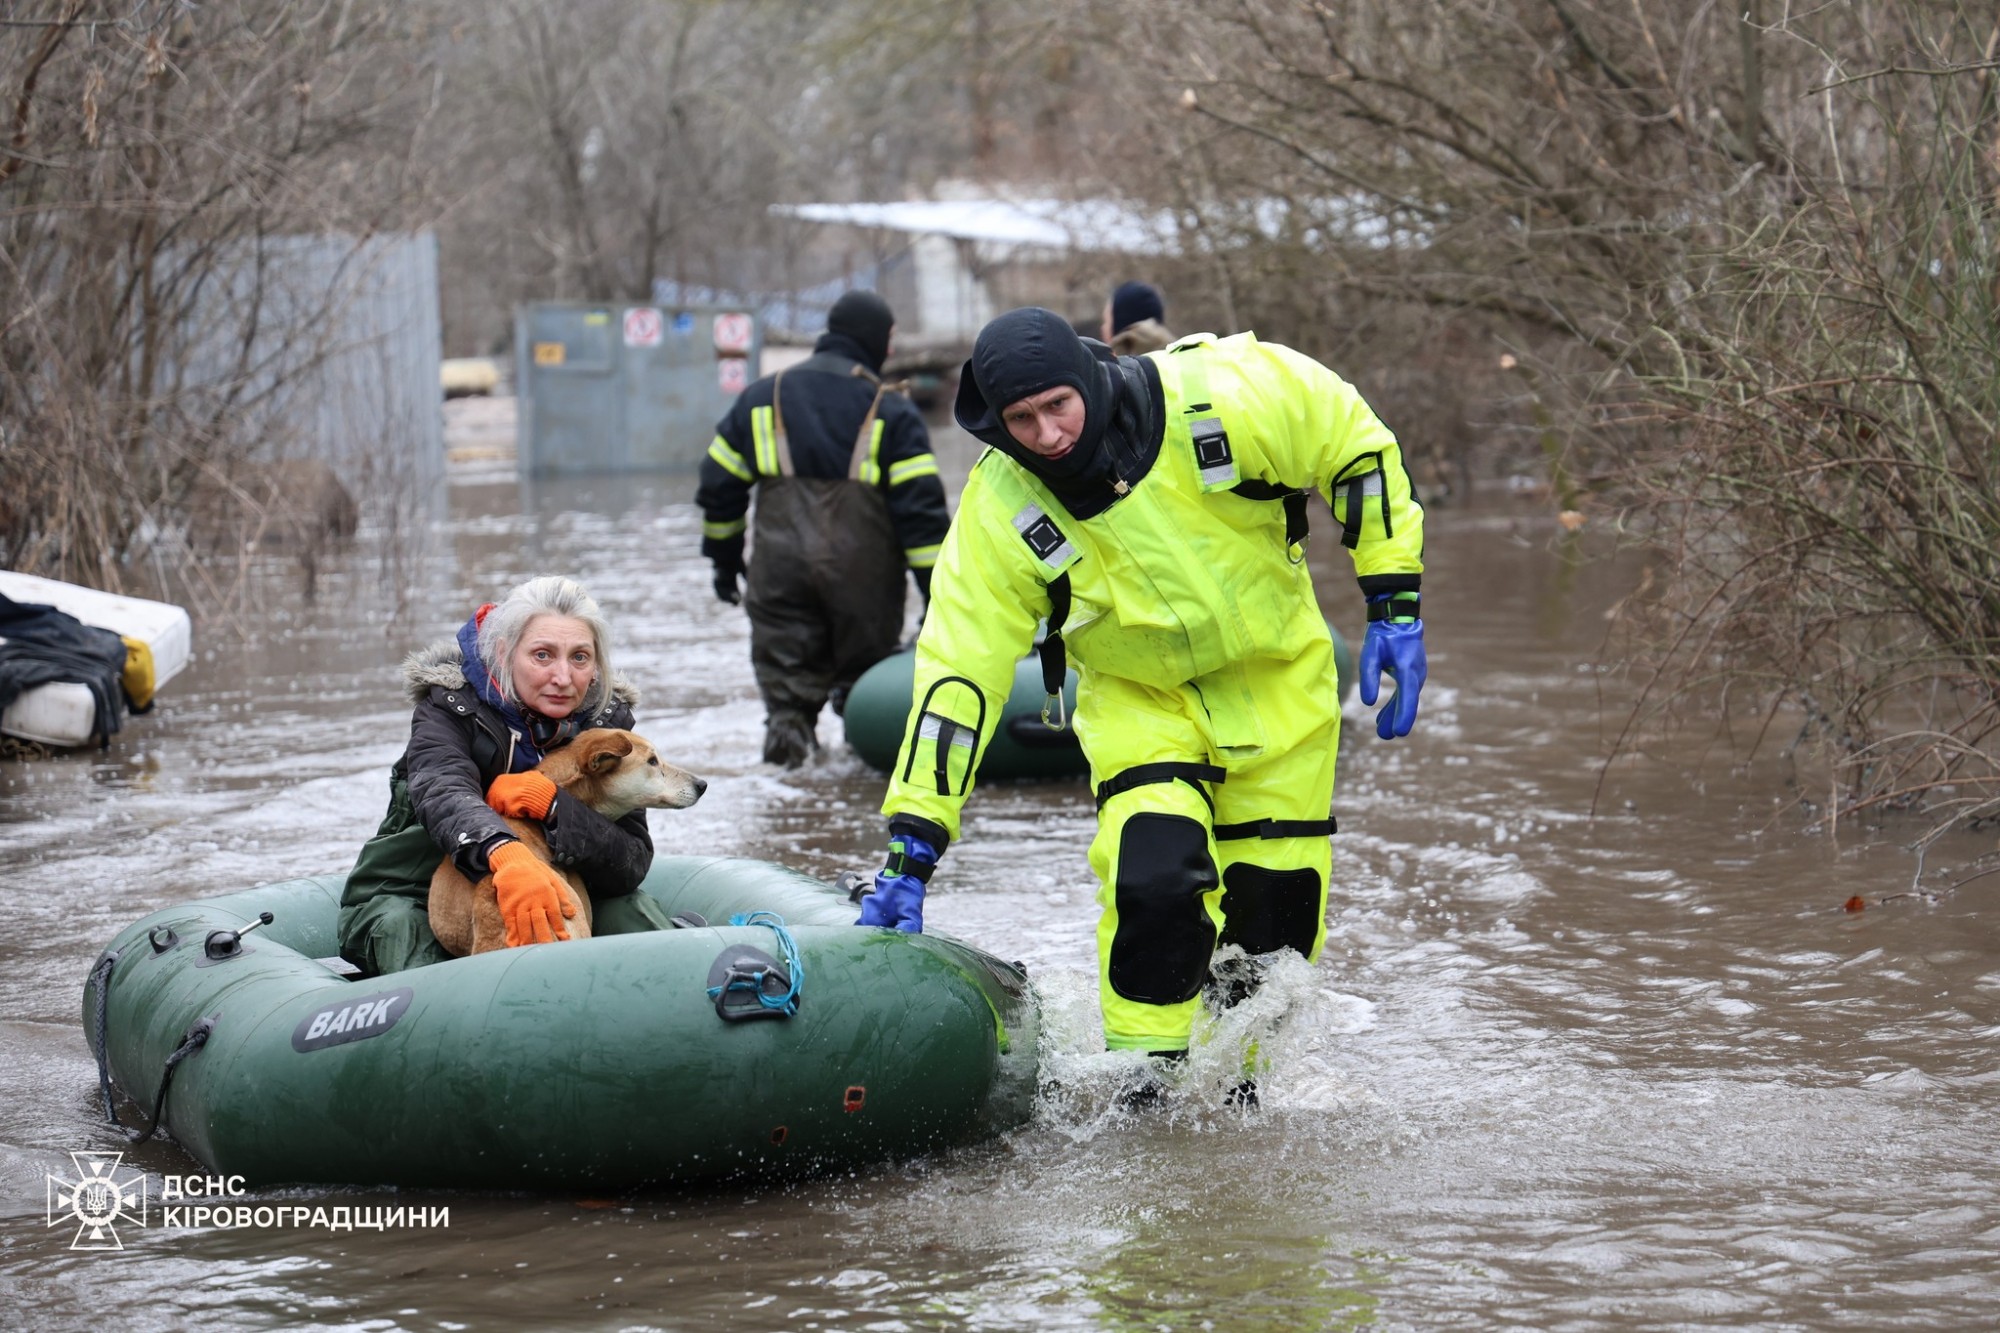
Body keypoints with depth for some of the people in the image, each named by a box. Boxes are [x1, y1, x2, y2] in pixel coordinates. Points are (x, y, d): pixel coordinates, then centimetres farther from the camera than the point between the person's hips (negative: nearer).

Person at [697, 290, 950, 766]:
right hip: (863, 576, -2)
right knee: (864, 676, 13)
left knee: (785, 670, 6)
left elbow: (719, 484, 14)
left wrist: (724, 560, 24)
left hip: (780, 568, 2)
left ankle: (786, 719, -16)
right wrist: (938, 590, -5)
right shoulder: (891, 411, 1)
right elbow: (922, 508, -6)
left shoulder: (762, 397, 11)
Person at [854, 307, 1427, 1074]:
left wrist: (1395, 602, -12)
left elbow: (1355, 445, -12)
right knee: (1155, 878, -23)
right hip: (1140, 696, 0)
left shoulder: (1218, 397, -28)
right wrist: (909, 853, -25)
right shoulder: (1001, 513, -24)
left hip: (1277, 676, 1)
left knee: (1277, 905, 2)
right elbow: (955, 677, -21)